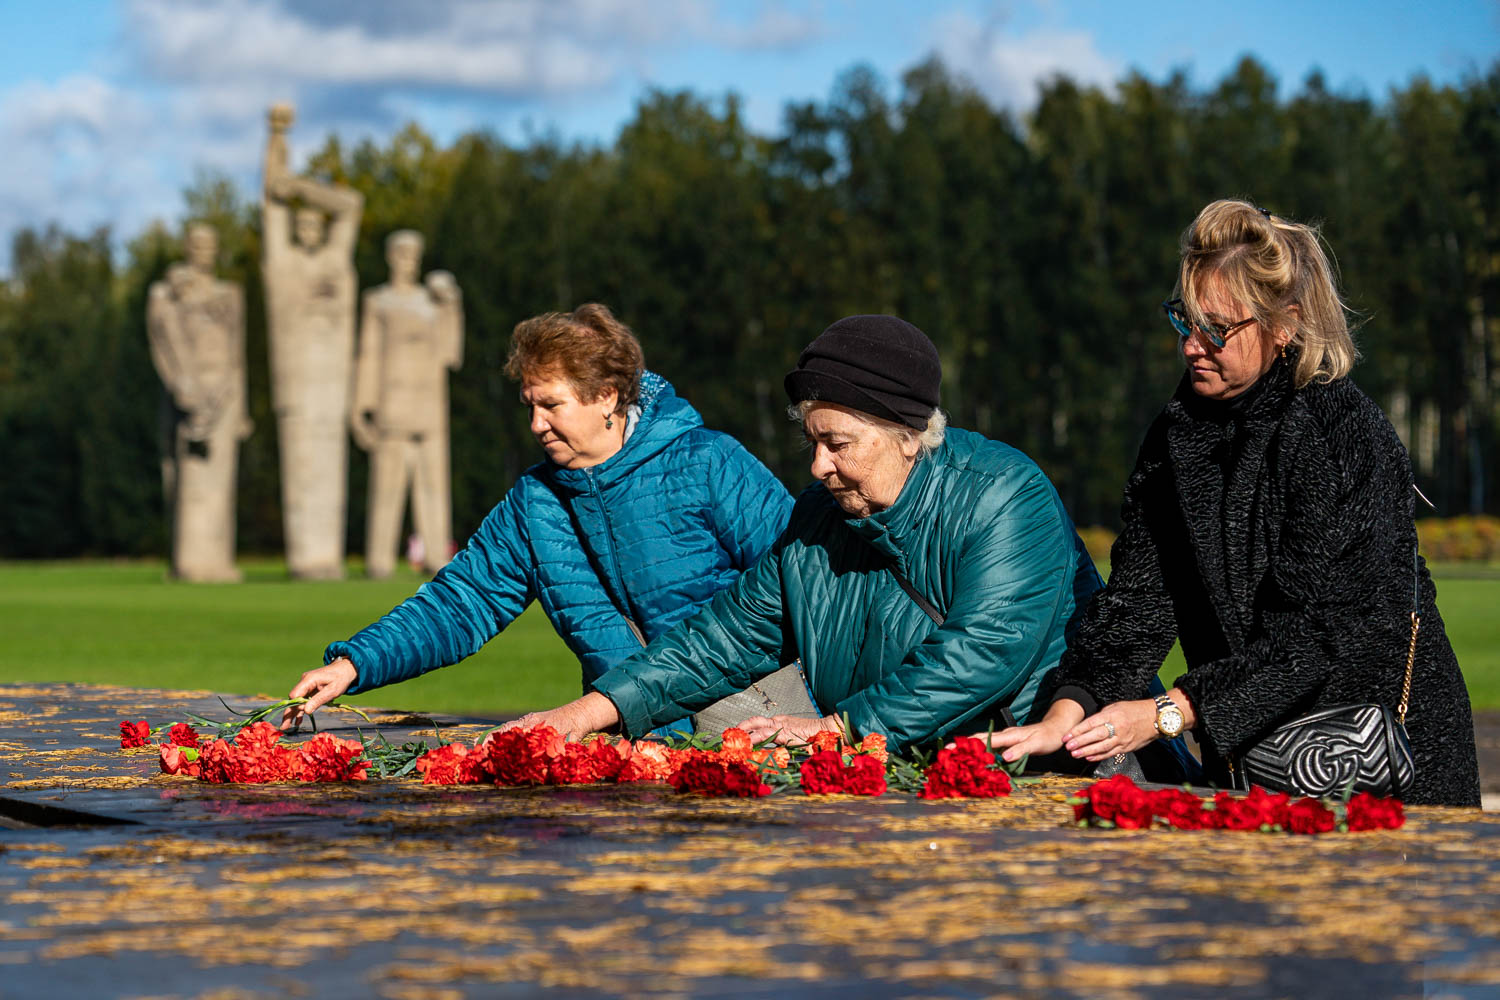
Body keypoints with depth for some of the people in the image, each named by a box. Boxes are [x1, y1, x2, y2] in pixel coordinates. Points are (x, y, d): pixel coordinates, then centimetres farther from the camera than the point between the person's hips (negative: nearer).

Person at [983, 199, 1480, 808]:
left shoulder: (1348, 438, -15)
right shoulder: (1177, 436, 5)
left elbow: (1316, 631, -21)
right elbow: (1137, 597, -3)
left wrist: (1169, 713, -27)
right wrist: (1066, 716, -19)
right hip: (1246, 755, 5)